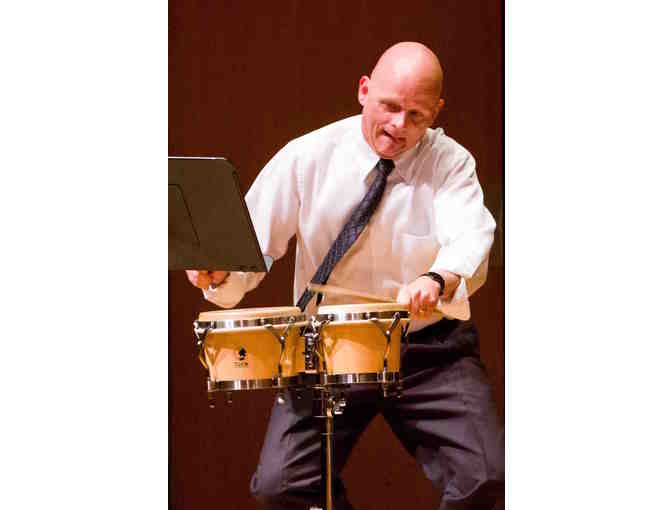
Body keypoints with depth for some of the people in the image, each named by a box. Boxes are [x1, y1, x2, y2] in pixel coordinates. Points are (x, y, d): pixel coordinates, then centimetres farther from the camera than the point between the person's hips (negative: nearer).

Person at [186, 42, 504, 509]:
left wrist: (436, 281, -44)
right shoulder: (306, 159, -1)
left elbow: (469, 241, -21)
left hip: (431, 350, 0)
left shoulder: (450, 163, -2)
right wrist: (221, 267, -24)